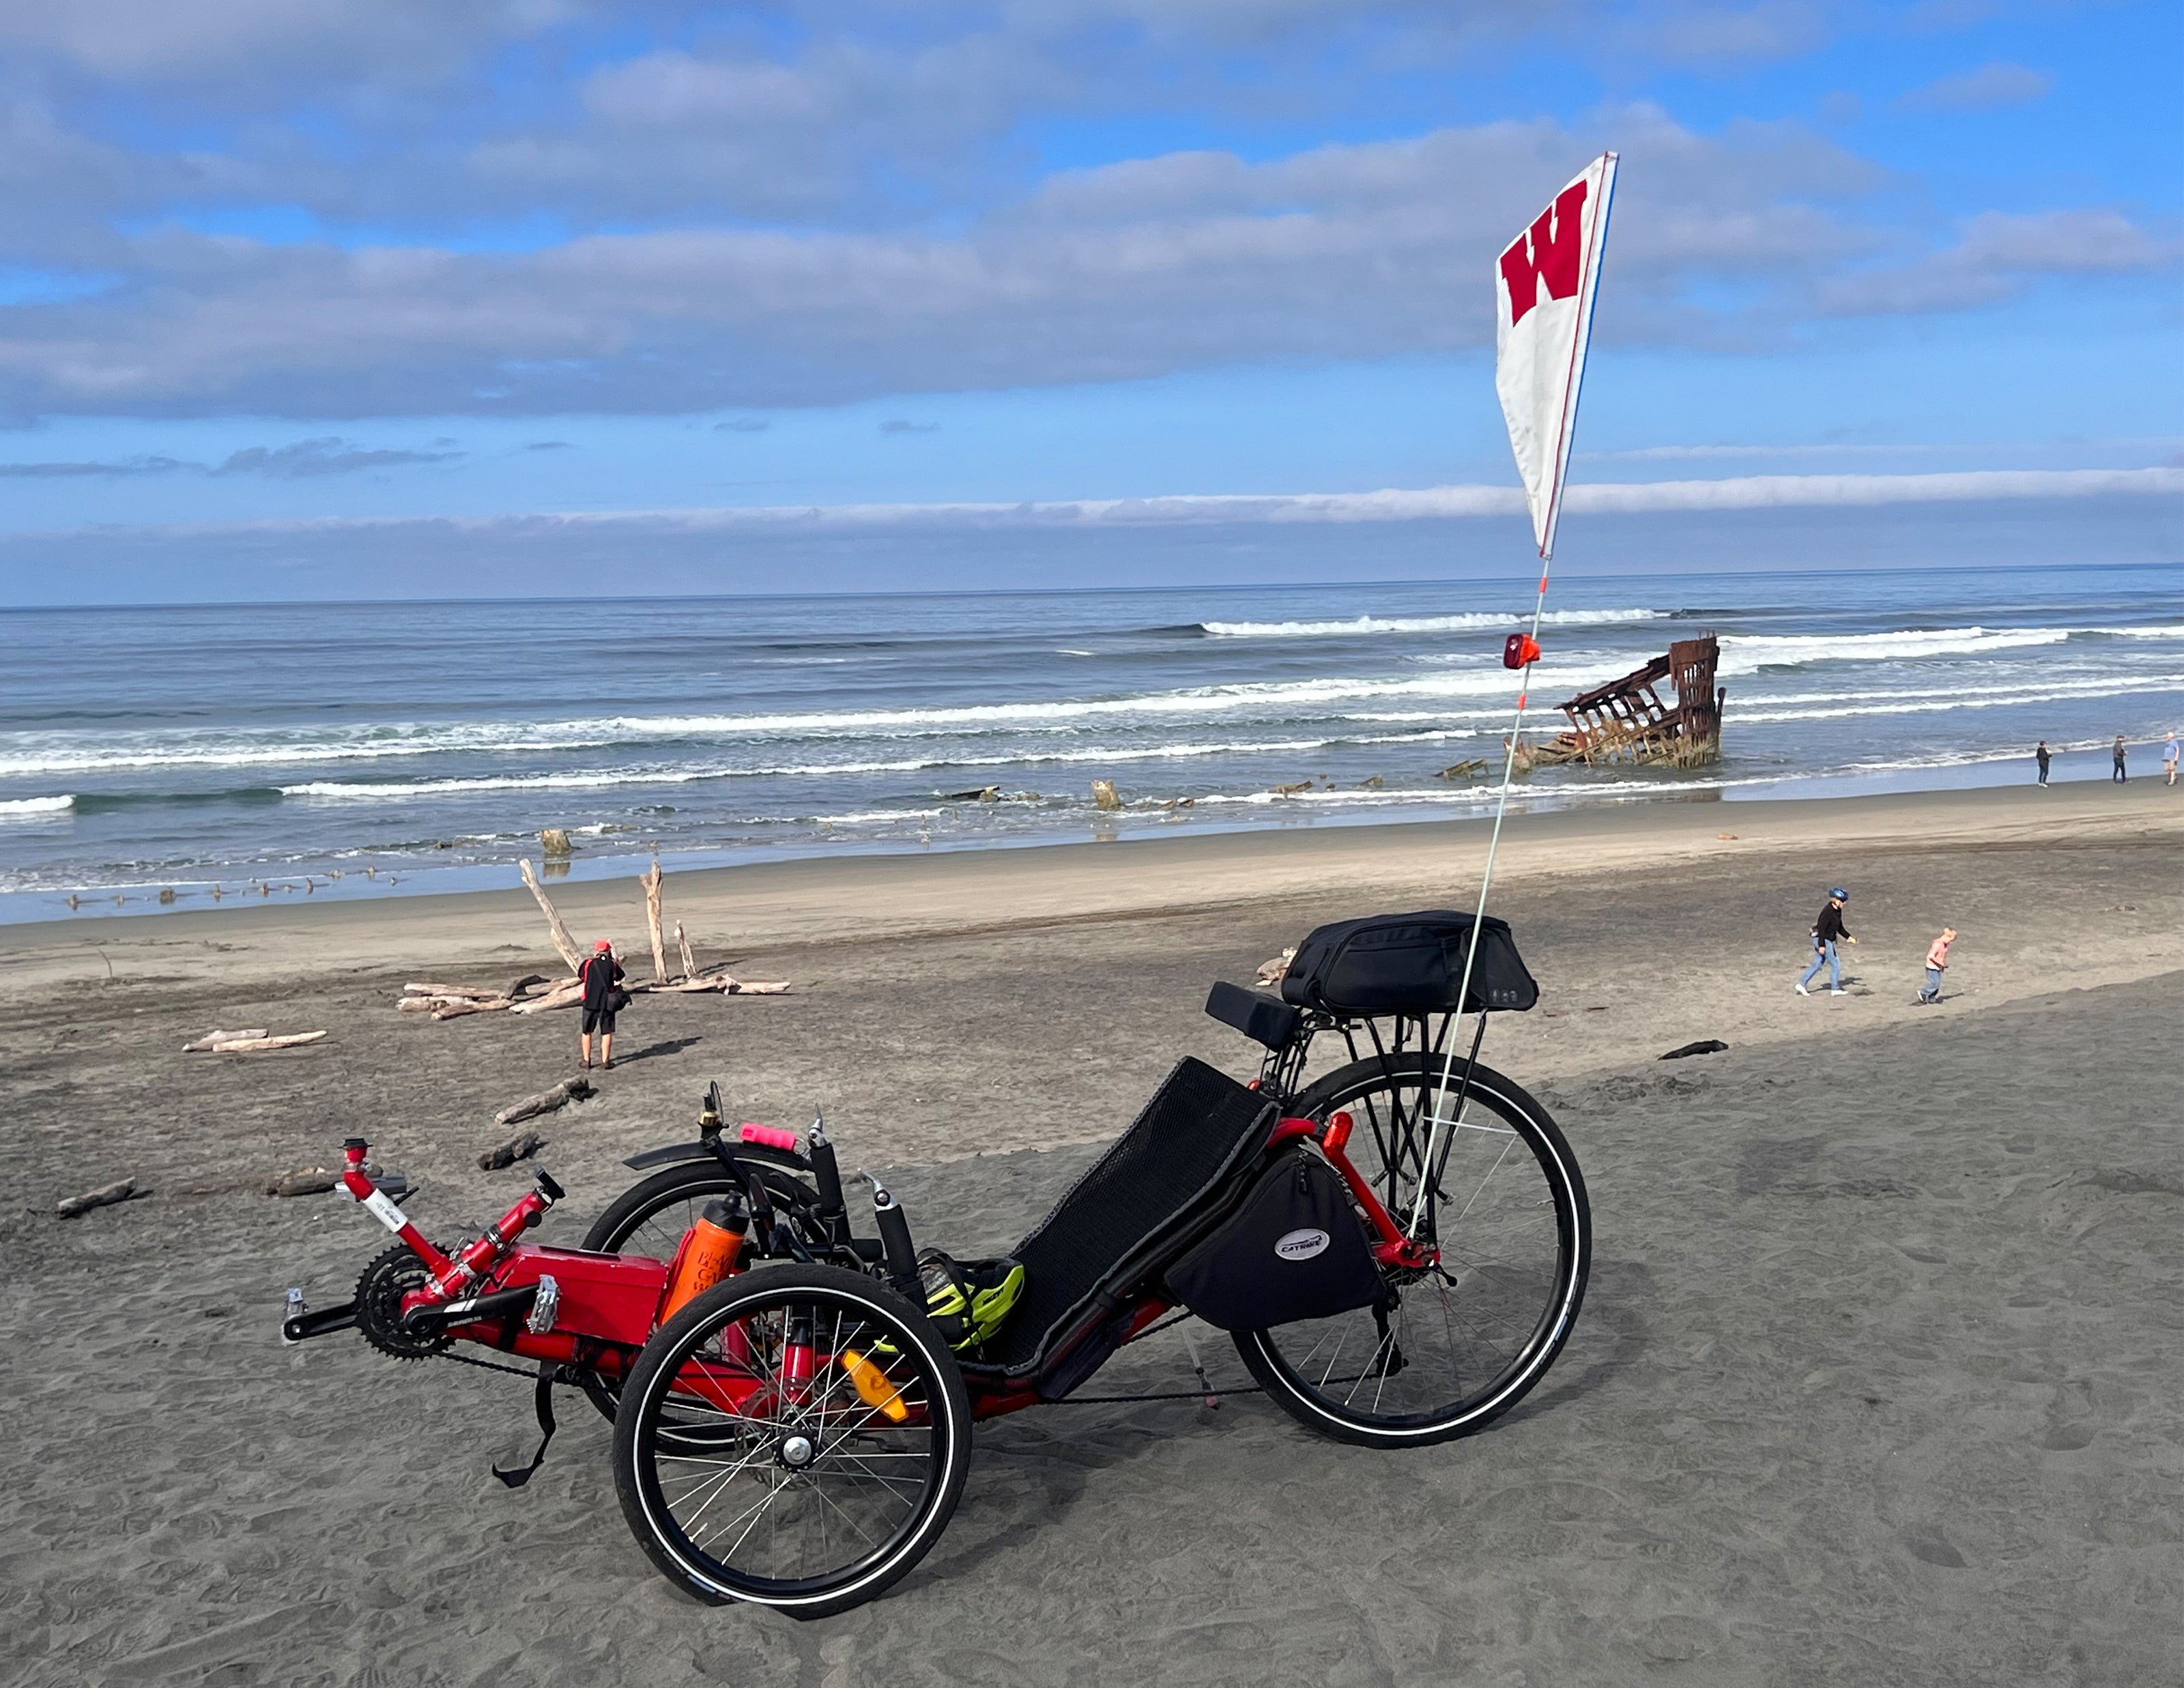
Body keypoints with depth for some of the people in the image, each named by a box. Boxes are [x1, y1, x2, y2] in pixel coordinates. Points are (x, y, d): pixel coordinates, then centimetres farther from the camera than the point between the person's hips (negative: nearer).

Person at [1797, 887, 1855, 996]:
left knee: (1817, 965, 11)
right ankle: (1835, 989, 5)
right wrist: (1822, 945, -25)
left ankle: (1802, 984, 14)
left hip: (1828, 941, 10)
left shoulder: (1838, 911, 10)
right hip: (1823, 940, -10)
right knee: (1835, 964, -3)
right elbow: (1822, 928, -23)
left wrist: (1849, 937, 16)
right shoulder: (1828, 911, -20)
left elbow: (1840, 928, 22)